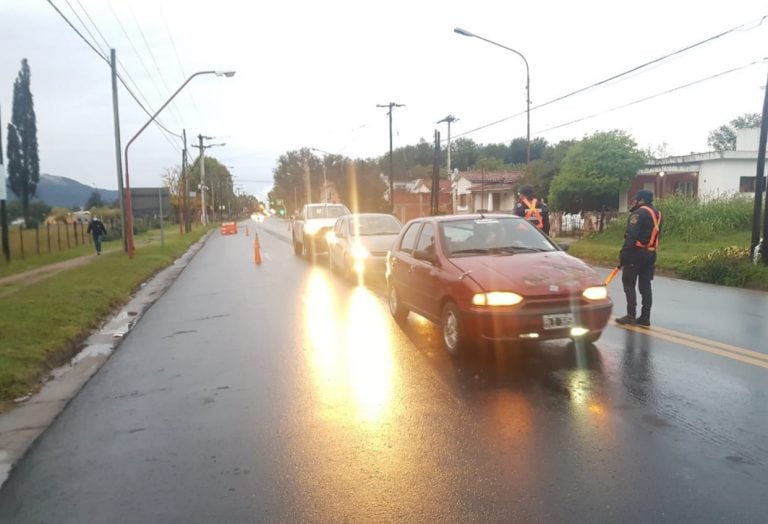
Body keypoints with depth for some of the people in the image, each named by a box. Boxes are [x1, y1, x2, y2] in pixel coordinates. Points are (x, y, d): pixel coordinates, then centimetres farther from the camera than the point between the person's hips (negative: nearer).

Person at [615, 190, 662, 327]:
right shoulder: (657, 214, 16)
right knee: (645, 285, 9)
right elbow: (656, 234, 17)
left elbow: (631, 235, -19)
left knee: (629, 284, -1)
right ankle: (645, 318, 10)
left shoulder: (639, 213, -12)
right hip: (650, 253, 8)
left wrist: (623, 253, -18)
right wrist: (651, 251, 19)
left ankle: (631, 316, -4)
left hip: (636, 252, -8)